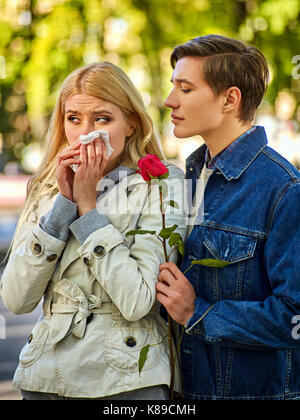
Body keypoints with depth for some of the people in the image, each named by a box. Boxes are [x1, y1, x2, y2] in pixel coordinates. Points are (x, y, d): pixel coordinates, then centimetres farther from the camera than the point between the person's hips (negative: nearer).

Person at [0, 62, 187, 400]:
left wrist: (87, 205, -14)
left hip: (126, 382, -4)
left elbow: (137, 302, -18)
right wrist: (64, 202, -10)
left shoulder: (161, 187, -7)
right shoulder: (47, 189, 6)